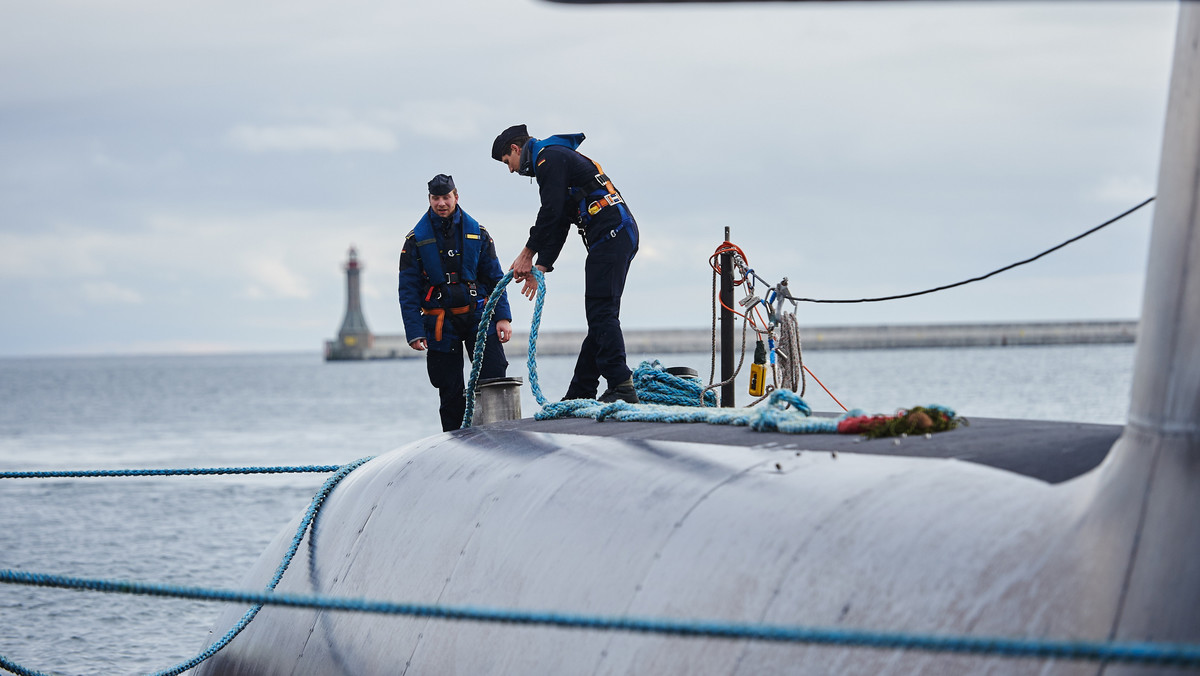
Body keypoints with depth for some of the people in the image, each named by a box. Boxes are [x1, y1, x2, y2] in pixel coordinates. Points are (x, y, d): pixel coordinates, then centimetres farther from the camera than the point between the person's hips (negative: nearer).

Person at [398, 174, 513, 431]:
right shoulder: (416, 239, 2)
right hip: (440, 322, -1)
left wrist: (503, 316, -3)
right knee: (450, 391, 2)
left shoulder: (477, 233, 6)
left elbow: (495, 278, 8)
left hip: (478, 316, 1)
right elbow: (408, 290, 0)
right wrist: (414, 331, -9)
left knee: (494, 379, -10)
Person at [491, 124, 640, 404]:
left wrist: (527, 253, -3)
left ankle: (621, 388, -23)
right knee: (599, 314, 9)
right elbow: (558, 223, 27)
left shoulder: (549, 158, -4)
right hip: (619, 234, 10)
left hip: (610, 232, -10)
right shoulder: (556, 158, 28)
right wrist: (540, 266, 20)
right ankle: (580, 395, 12)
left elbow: (551, 213, -13)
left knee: (601, 312, -15)